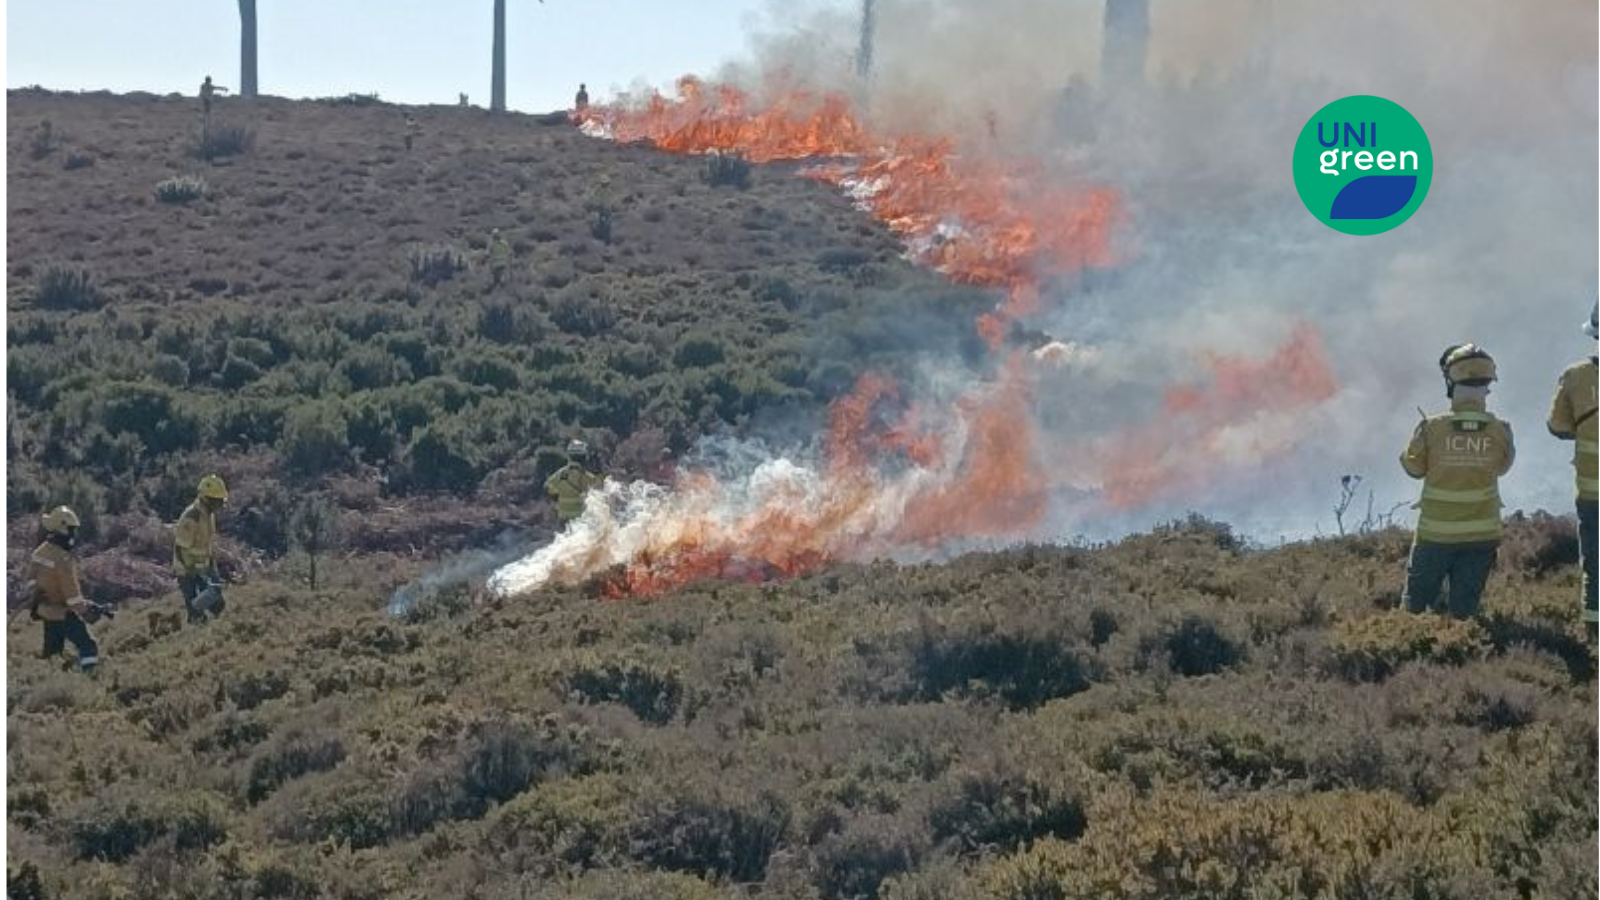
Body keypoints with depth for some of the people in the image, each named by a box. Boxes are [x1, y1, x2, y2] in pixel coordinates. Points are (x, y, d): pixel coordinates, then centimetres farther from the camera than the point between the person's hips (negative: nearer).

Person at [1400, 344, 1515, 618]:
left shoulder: (1432, 428, -16)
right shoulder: (1498, 431, -11)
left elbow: (1414, 468, -1)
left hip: (1436, 532, -1)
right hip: (1482, 533, 1)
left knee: (1417, 598, 14)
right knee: (1464, 606, 11)